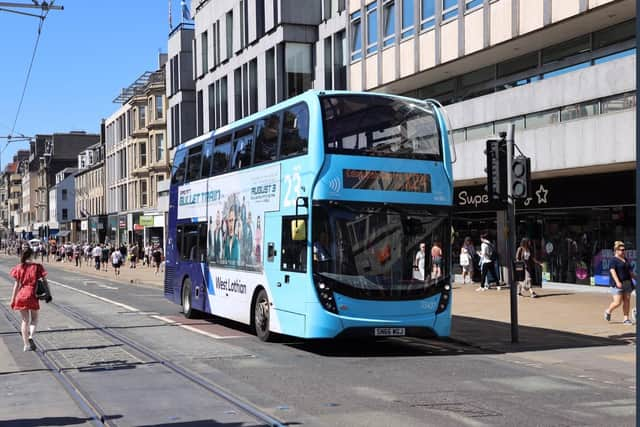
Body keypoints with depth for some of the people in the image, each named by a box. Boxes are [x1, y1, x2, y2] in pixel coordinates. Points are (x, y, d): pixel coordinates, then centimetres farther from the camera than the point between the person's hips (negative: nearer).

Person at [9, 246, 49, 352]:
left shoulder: (19, 268, -1)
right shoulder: (37, 267, -3)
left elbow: (16, 284, -2)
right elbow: (45, 281, -3)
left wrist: (13, 299, 3)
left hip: (21, 295, 1)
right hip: (32, 295, -1)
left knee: (25, 320, 12)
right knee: (34, 319, 14)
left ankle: (26, 345, 13)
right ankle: (30, 336, -14)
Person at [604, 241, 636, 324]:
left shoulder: (625, 260, 17)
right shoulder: (614, 260, -7)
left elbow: (630, 272, 23)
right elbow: (612, 271, -19)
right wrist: (617, 281, -29)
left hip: (627, 283, 7)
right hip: (617, 284, -7)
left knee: (627, 301, 2)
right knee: (618, 302, -9)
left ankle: (626, 319, 7)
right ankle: (608, 311, 18)